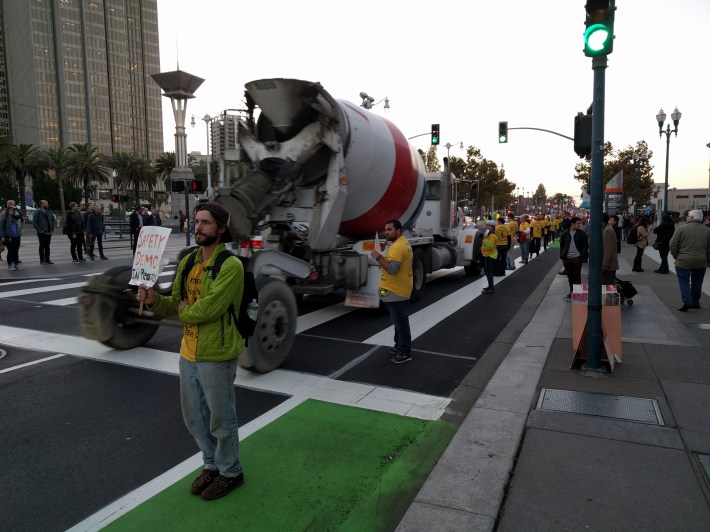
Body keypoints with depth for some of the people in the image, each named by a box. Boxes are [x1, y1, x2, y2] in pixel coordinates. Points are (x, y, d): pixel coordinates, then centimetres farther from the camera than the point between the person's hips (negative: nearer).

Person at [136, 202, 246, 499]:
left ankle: (231, 472, 30)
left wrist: (184, 311, -7)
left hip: (216, 356, -8)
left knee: (221, 417, 8)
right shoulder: (188, 262, 7)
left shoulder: (231, 265, -19)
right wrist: (154, 300, -12)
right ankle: (212, 464, 42)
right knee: (194, 416, 20)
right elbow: (176, 304, 8)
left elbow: (209, 309, -26)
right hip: (189, 352, 8)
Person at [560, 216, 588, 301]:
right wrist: (562, 256, 1)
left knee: (577, 276, 0)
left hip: (577, 257, -3)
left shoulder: (582, 234, 0)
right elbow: (561, 245, 11)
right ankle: (572, 292, 23)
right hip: (567, 258, 3)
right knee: (570, 276, 12)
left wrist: (582, 255, -11)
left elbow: (585, 246, 0)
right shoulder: (565, 234, 6)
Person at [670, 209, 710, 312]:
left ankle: (687, 302, -9)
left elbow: (673, 244, -8)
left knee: (684, 282, 4)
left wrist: (676, 256, 4)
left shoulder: (682, 228, -8)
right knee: (697, 283, 18)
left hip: (684, 261, -3)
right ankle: (695, 302, 25)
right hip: (701, 262, 4)